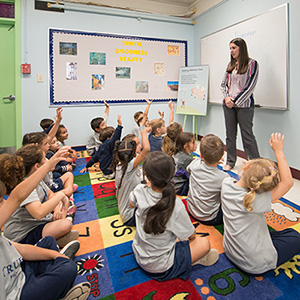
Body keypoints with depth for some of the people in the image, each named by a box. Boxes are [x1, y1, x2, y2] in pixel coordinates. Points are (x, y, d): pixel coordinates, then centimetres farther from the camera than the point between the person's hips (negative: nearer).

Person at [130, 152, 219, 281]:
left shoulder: (139, 191, -21)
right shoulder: (175, 205, -32)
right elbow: (191, 236, -14)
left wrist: (149, 184, 2)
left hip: (138, 255, 5)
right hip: (160, 268, -5)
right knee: (204, 243, -1)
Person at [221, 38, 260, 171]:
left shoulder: (252, 63, -2)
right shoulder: (230, 65, 13)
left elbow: (250, 86, -9)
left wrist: (235, 100, -12)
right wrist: (226, 97, -5)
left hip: (244, 105, -5)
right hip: (228, 104, 5)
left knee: (247, 135, -4)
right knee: (230, 134, 9)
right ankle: (230, 162, 21)